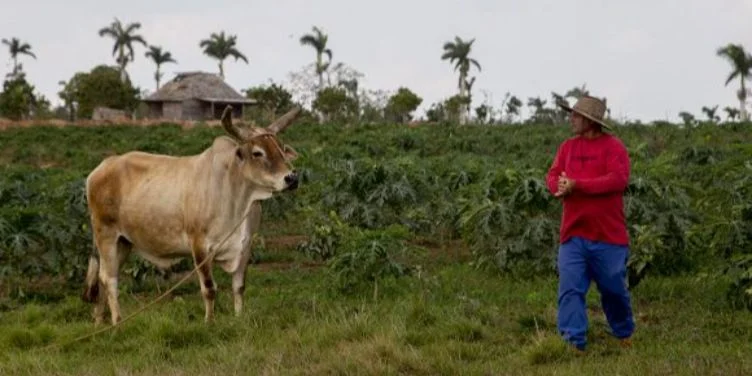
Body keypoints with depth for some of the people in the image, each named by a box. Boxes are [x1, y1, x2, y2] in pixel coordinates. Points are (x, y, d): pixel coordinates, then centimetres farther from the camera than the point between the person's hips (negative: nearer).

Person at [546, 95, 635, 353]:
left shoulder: (613, 146, -5)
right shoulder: (567, 146, 11)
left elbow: (619, 179, -17)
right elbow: (552, 176, 8)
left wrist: (576, 185, -19)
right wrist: (560, 186, -18)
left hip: (608, 236, -4)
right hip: (572, 235, 4)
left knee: (614, 290, 9)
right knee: (570, 290, -5)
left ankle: (624, 336, 31)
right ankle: (573, 343, -2)